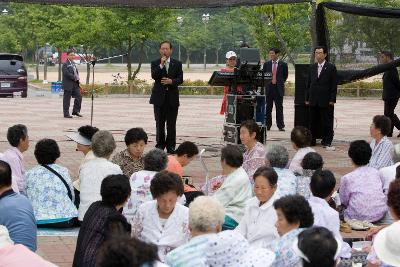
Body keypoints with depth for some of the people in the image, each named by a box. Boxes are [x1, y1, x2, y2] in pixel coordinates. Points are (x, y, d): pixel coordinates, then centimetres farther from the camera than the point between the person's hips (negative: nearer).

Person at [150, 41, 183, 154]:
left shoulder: (177, 64, 7)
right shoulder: (155, 63, 4)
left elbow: (180, 79, 1)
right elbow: (154, 76, -12)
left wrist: (171, 81, -16)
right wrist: (161, 65, -19)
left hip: (172, 98, 0)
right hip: (159, 98, 0)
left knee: (171, 124, 1)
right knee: (160, 124, 4)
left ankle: (171, 146, 7)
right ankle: (160, 145, 12)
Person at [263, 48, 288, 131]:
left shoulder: (283, 64, 1)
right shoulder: (266, 64, 8)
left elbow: (285, 75, 10)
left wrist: (280, 83, 10)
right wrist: (266, 82, 9)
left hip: (279, 88, -2)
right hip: (269, 88, 2)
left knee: (279, 108, 0)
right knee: (268, 108, 4)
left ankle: (281, 126, 3)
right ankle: (267, 125, 10)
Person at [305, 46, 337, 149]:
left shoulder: (331, 67, -1)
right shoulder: (312, 67, 12)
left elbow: (334, 85, -4)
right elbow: (308, 84, 14)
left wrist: (332, 99, -9)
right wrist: (307, 98, 8)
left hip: (326, 101, -4)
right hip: (313, 100, 4)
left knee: (327, 122, -2)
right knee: (313, 122, 8)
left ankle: (327, 142, 4)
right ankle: (311, 141, 15)